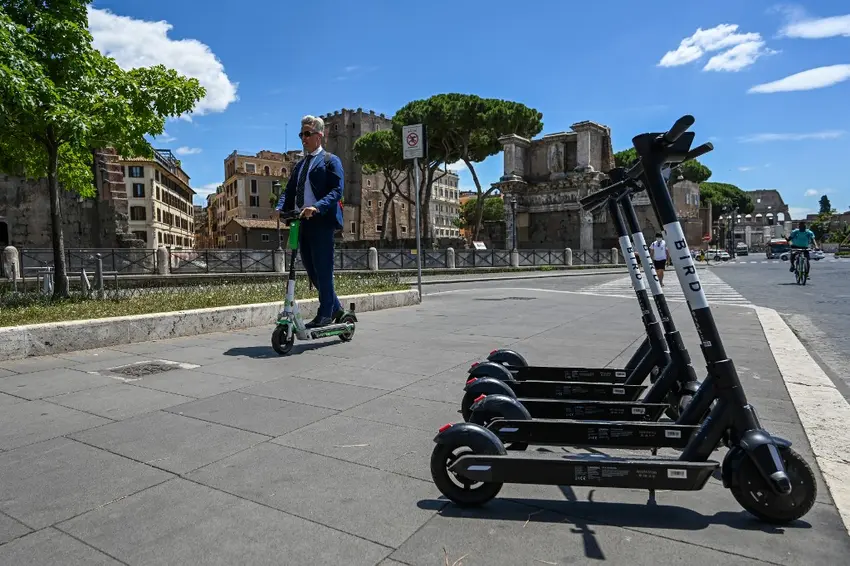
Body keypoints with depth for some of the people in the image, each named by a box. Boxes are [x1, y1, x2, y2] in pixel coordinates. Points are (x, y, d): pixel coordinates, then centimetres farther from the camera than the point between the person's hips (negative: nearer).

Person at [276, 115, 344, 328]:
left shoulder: (330, 160, 2)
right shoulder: (299, 165, 23)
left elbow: (336, 190, -11)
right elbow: (289, 191, 16)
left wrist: (317, 208, -27)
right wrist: (280, 208, -5)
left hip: (322, 221, -7)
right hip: (302, 222, 8)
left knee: (322, 269, -5)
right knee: (311, 269, 10)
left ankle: (325, 314, 4)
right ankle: (335, 307, 23)